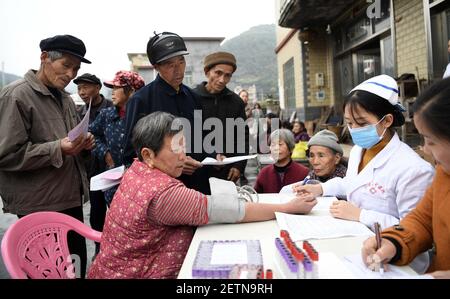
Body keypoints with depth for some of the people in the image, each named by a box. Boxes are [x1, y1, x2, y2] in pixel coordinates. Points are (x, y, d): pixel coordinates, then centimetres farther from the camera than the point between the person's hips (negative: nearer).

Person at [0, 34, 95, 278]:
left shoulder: (64, 98, 13)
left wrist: (84, 143, 1)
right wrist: (58, 149, -25)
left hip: (71, 199, 8)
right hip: (39, 207, -7)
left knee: (78, 265, 16)